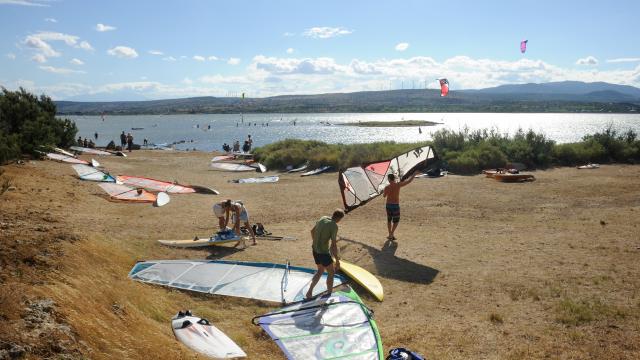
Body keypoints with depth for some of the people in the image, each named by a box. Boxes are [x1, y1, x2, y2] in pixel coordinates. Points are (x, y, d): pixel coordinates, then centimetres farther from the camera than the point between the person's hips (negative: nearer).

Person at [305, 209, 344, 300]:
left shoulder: (323, 218, 4)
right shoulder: (334, 226, -19)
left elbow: (312, 231, 17)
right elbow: (333, 245, -21)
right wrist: (337, 260, -13)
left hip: (315, 250, 8)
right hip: (324, 253, -8)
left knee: (320, 271, 25)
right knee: (331, 272, 14)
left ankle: (309, 292, 21)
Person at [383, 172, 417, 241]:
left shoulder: (387, 187, -10)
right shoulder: (398, 184, -15)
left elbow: (384, 196, 10)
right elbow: (409, 181, -8)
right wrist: (414, 174, 5)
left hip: (388, 205, 3)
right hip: (395, 206, -3)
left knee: (389, 220, 20)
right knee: (396, 221, 12)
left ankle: (390, 235, 22)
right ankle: (391, 235, 1)